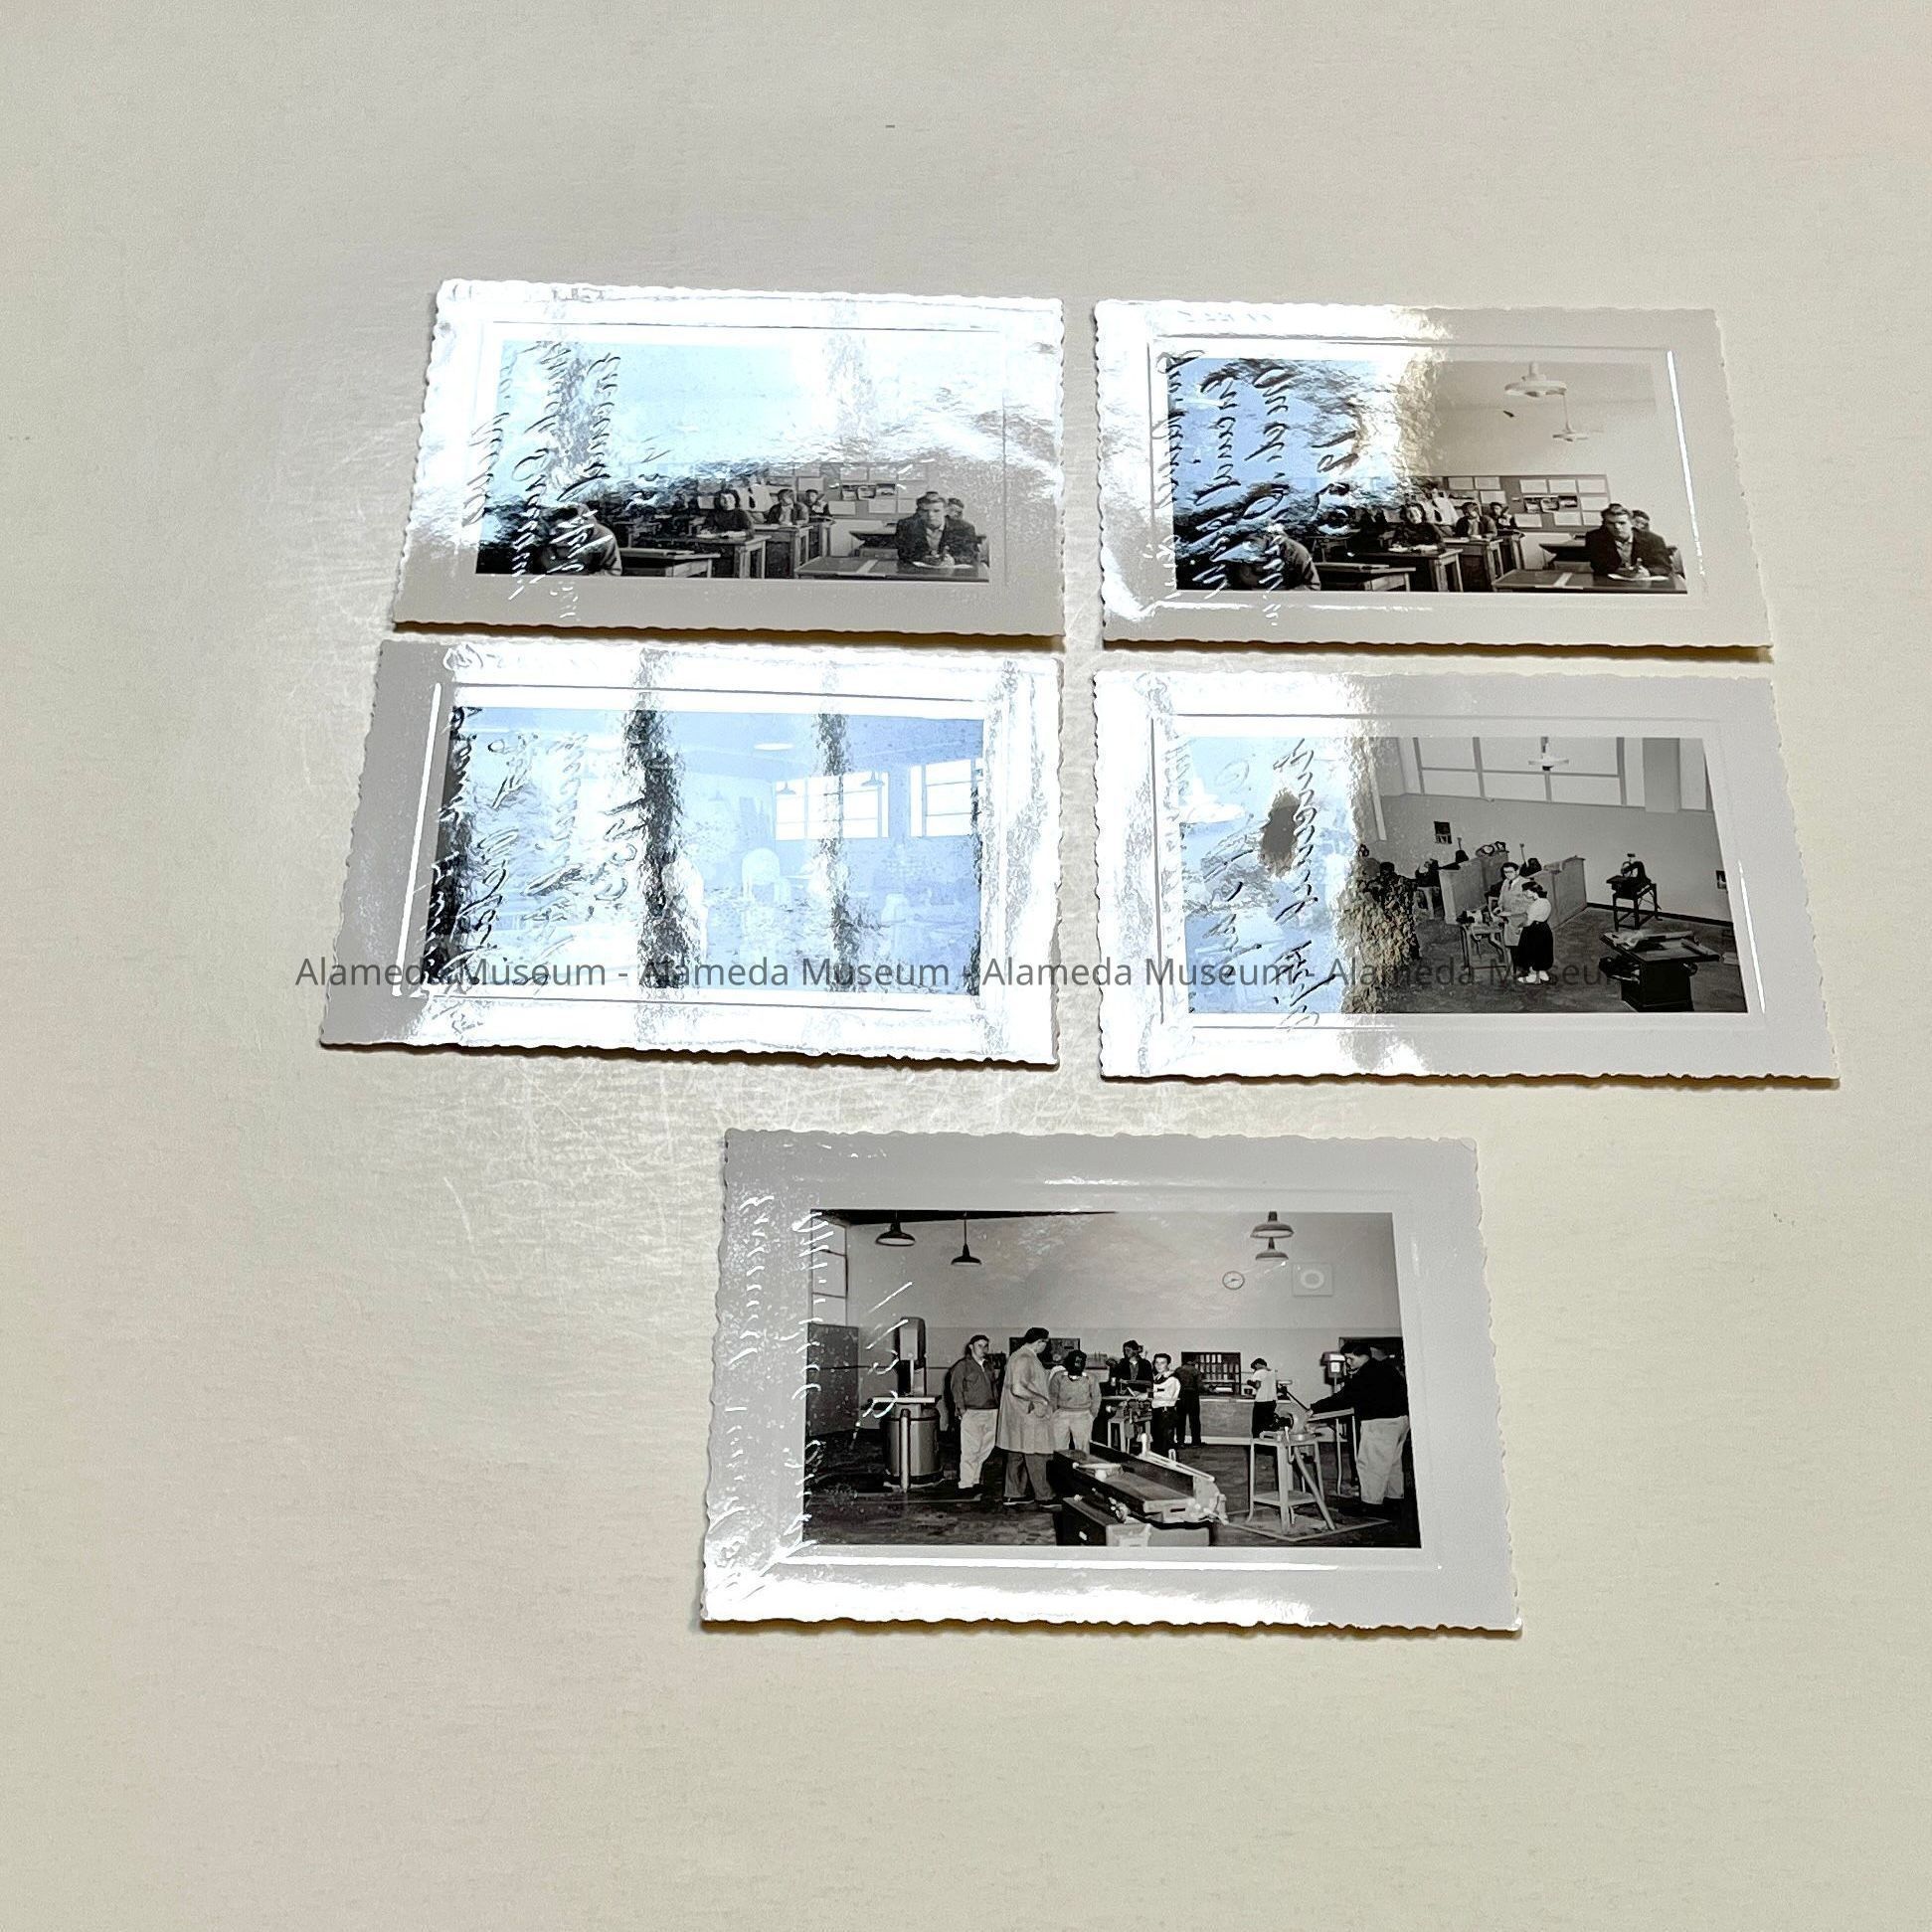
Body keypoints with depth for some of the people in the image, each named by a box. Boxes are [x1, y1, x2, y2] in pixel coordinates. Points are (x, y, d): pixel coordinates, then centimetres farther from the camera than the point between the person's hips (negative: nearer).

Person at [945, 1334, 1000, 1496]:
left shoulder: (988, 1366, 19)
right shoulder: (962, 1365, -1)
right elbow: (955, 1387, -5)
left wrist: (997, 1406, 15)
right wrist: (961, 1408, -12)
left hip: (991, 1412, 7)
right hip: (971, 1412, -7)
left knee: (985, 1449, 5)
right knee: (970, 1450, -9)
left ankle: (974, 1481, 15)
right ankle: (965, 1485, -5)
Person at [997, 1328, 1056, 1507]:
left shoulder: (1016, 1356, 14)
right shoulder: (1025, 1359, -19)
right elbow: (1018, 1389, -28)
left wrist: (1046, 1395, 20)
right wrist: (1042, 1399, -18)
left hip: (1017, 1417, 10)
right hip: (1029, 1417, -10)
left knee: (1016, 1457, 13)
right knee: (1035, 1457, -1)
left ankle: (1014, 1495, 18)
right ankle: (1043, 1496, 7)